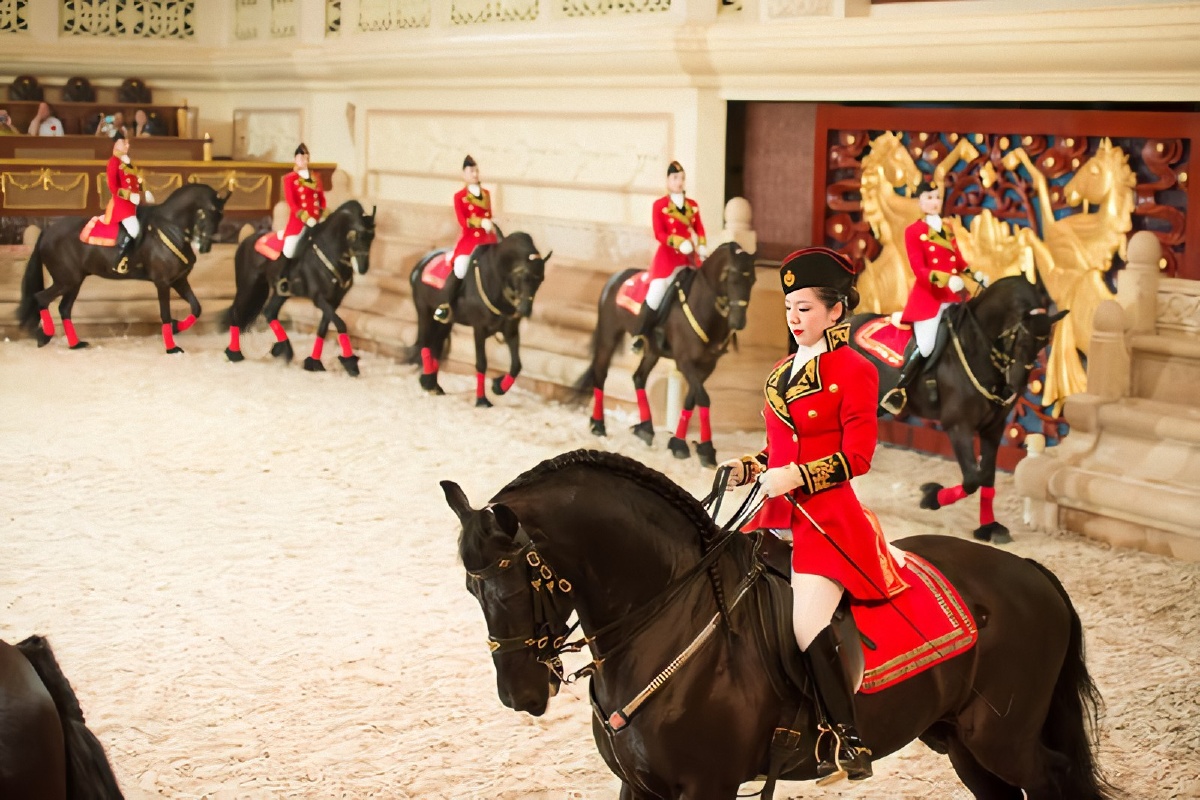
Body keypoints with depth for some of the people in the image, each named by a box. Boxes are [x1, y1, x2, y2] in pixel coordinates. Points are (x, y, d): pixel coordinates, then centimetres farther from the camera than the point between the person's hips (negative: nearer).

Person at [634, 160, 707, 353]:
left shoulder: (693, 205, 12)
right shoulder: (659, 205, -2)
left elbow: (700, 230, 11)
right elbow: (659, 233, -10)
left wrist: (702, 248, -8)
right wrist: (680, 243, -24)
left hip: (689, 258, 5)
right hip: (667, 256, -5)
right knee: (657, 291, -19)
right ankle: (642, 334, -9)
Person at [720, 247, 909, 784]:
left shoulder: (853, 371, -7)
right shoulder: (782, 372, 16)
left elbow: (857, 456, -13)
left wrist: (794, 477, -22)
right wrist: (745, 470, 5)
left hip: (827, 517, -8)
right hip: (778, 515, 8)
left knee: (807, 625, -22)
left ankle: (848, 741, -7)